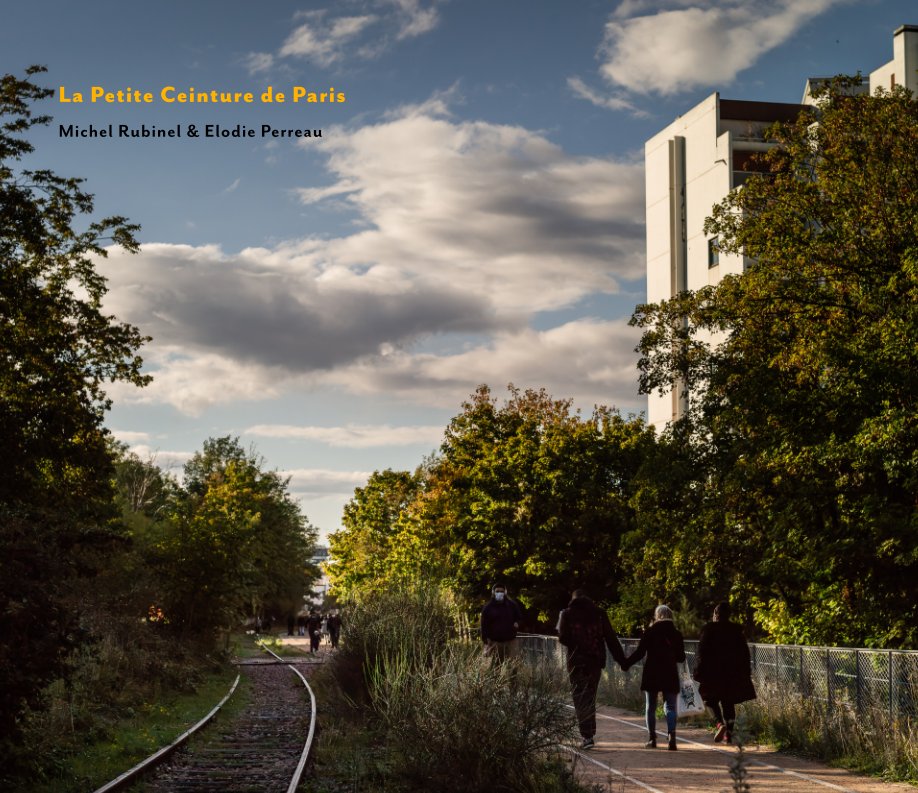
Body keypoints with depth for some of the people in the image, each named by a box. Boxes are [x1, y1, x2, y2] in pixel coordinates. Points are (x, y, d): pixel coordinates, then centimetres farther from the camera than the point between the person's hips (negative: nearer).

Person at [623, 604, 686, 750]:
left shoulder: (650, 632, -4)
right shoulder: (676, 634, 3)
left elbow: (639, 652, -7)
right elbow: (681, 657, 8)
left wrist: (626, 664, 4)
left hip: (651, 675, -1)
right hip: (670, 675, 1)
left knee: (650, 707, 10)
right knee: (670, 707, 3)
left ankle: (652, 738, 10)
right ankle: (672, 736, -17)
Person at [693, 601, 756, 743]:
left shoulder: (709, 629, -6)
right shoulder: (737, 630, 5)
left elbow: (702, 652, -7)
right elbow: (744, 653, 9)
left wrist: (698, 672, -3)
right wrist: (746, 672, 16)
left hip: (713, 672, -3)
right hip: (733, 673, 3)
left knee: (711, 700, 7)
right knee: (729, 703, 11)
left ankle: (719, 723, -17)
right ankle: (729, 733, 7)